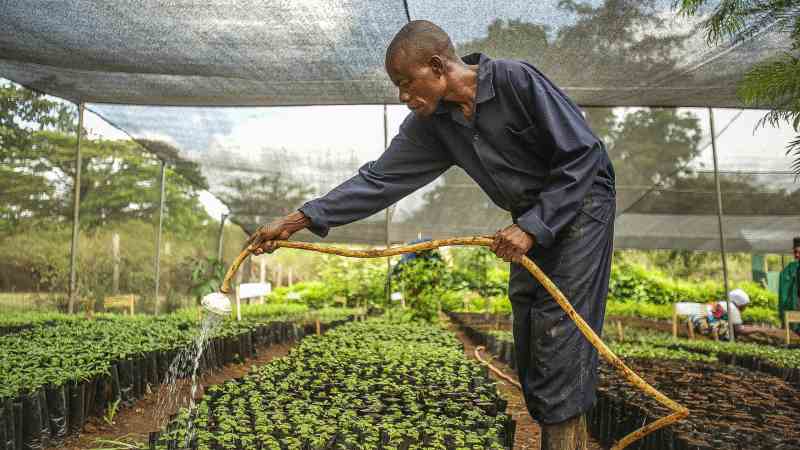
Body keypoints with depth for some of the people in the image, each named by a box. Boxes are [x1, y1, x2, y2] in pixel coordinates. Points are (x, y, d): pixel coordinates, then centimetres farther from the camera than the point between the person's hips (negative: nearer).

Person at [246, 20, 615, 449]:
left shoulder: (516, 80, -24)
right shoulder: (431, 124, -6)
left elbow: (582, 155, -21)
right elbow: (380, 178, -8)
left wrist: (531, 227, -24)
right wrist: (300, 219, -14)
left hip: (579, 202, -6)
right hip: (531, 217, 7)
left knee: (558, 327, -12)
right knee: (528, 335, 7)